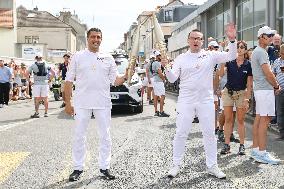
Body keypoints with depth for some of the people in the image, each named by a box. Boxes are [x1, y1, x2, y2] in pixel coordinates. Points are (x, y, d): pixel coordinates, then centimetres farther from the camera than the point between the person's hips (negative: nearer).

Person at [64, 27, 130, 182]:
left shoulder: (108, 58, 8)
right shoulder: (78, 57, 3)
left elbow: (114, 80, 8)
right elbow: (69, 81, 3)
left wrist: (125, 77, -14)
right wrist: (67, 103, -2)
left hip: (103, 103, 1)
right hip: (82, 103, -1)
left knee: (105, 136, 7)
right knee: (79, 136, 4)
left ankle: (104, 167, 19)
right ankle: (78, 168, 16)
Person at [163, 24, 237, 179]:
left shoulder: (210, 55, 3)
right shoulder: (181, 58, 5)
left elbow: (231, 56, -4)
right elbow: (172, 79, -1)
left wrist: (232, 40, -17)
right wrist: (166, 68, -20)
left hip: (206, 100, 1)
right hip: (186, 101, 0)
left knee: (209, 133, 7)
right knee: (181, 133, 3)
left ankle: (212, 166, 19)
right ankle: (176, 165, 15)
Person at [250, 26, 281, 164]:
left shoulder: (256, 51, 19)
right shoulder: (261, 52, -13)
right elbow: (268, 73, -18)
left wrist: (274, 85, 12)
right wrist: (277, 86, -3)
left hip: (259, 89, 10)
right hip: (265, 89, -10)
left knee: (259, 118, 10)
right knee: (265, 119, -10)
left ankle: (255, 150, 15)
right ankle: (262, 153, -8)